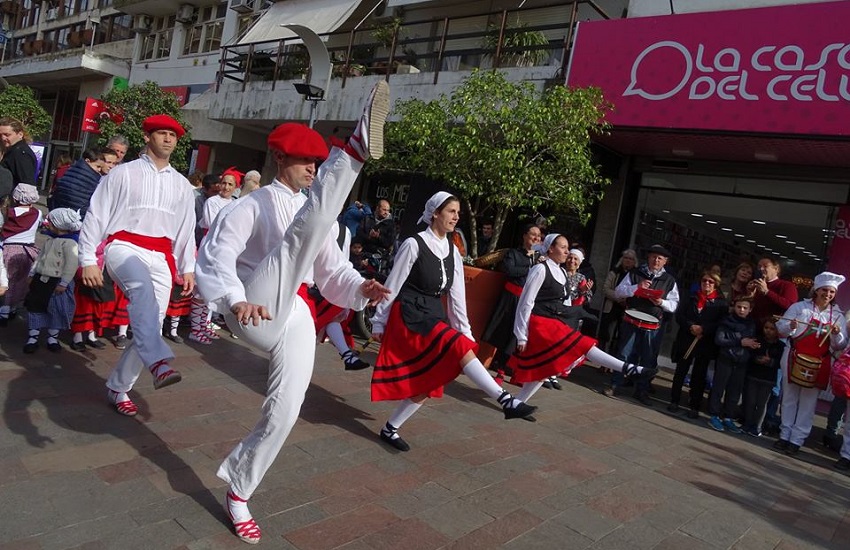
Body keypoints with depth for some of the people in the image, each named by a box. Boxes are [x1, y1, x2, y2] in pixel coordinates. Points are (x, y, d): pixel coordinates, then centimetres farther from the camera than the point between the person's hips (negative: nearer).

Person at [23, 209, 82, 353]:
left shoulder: (69, 243, -18)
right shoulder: (50, 239, 10)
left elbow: (72, 264, -22)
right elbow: (40, 256, 18)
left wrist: (63, 283, -20)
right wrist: (32, 274, 16)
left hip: (57, 282, -8)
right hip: (41, 279, 8)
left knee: (56, 310, 4)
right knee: (35, 306, 8)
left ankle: (53, 337, 20)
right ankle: (33, 336, 18)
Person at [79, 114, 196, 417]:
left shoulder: (181, 184, 17)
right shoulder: (124, 172, 5)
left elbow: (187, 229, 20)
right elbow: (96, 215, 2)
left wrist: (187, 268, 13)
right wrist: (88, 259, -5)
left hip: (161, 257, 4)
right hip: (124, 247, -4)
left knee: (151, 325, -2)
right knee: (143, 289, -38)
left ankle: (117, 388, 17)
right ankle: (158, 363, -54)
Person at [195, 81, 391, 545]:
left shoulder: (311, 215, 23)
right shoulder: (251, 206, 3)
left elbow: (331, 268, 14)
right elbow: (216, 256, -13)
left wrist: (359, 289, -9)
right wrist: (235, 300, -33)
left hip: (294, 319, 6)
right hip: (255, 315, -6)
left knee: (283, 414, 3)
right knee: (307, 230, -26)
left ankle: (238, 492, 25)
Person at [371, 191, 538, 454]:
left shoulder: (453, 251, 9)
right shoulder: (414, 244, -11)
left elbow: (456, 294, 10)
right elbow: (392, 286, -7)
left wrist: (465, 331, 8)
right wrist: (379, 323, -3)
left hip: (433, 316, 8)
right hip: (409, 315, -8)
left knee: (428, 383, 4)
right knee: (460, 348, -25)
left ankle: (390, 429, 20)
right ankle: (507, 401, -26)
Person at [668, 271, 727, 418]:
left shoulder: (721, 303, 0)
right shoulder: (691, 298, 9)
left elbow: (722, 323, -9)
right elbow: (679, 314, 2)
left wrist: (703, 329, -20)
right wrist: (690, 326, -15)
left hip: (706, 343, -2)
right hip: (686, 340, 2)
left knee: (699, 375, 5)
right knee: (680, 371, 8)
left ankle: (695, 406, 11)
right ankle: (674, 401, 17)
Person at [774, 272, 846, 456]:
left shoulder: (838, 316, 4)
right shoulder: (800, 307, 0)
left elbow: (840, 346, 4)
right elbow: (781, 329, 0)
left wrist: (837, 334, -15)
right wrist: (790, 327, -21)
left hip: (819, 365, 1)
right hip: (795, 359, -1)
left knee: (808, 403, 5)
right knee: (789, 398, 9)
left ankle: (797, 440, 12)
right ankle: (785, 435, 19)